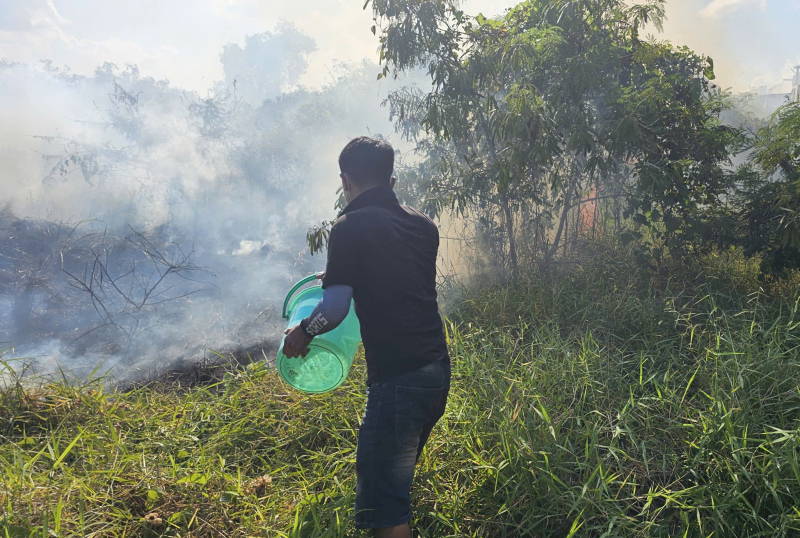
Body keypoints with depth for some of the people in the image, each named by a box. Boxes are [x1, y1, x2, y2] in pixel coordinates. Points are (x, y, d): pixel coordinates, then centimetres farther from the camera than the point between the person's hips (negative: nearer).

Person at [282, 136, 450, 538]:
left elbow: (336, 307, -12)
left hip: (397, 379, -8)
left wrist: (302, 333, 8)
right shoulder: (423, 225, 11)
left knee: (382, 501, 3)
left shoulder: (350, 227, -9)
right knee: (398, 471, 28)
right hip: (438, 370, 8)